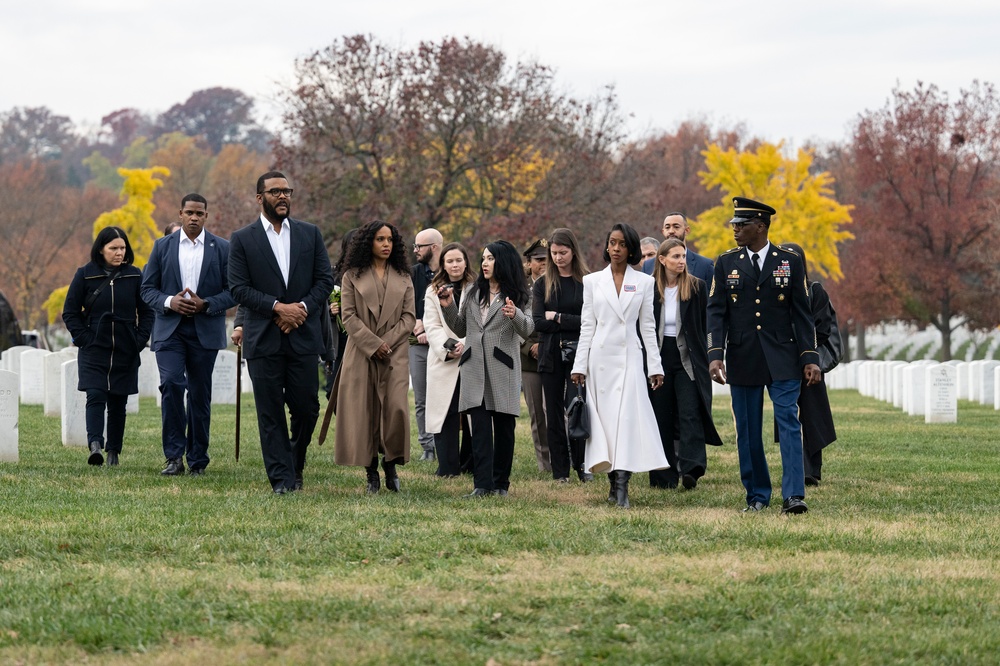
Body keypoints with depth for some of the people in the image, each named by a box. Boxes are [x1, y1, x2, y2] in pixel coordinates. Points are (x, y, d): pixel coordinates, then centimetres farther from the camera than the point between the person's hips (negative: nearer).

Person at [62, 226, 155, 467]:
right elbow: (70, 312, 4)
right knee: (96, 397, -17)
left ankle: (113, 451, 13)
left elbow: (147, 312, 9)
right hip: (94, 352, -2)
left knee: (118, 402, 6)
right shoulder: (85, 275, 1)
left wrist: (140, 340, -2)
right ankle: (95, 444, -27)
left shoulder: (135, 276, 4)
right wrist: (84, 339, -6)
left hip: (125, 354, 2)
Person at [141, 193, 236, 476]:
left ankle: (197, 459, 13)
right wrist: (169, 302, -13)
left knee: (200, 395, 4)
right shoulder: (163, 246, 7)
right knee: (171, 383, -18)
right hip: (169, 329, 0)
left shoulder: (223, 249, 4)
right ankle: (174, 456, -12)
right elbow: (147, 288, 7)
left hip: (205, 331, 0)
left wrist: (207, 304, -14)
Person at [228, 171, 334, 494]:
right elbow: (238, 288, -4)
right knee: (270, 412, -2)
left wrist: (303, 307, -9)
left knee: (306, 407, 1)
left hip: (303, 335, 2)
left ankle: (295, 464, 24)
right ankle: (282, 477, 2)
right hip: (263, 340, -2)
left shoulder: (310, 234, 10)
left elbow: (325, 279, 7)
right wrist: (277, 307, -14)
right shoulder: (242, 239, 3)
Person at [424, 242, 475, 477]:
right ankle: (447, 466, -6)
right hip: (443, 361, 1)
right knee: (446, 413, -6)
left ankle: (470, 463, 11)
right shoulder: (433, 292, 12)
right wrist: (447, 349, -13)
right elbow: (432, 326, 3)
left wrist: (466, 344, -16)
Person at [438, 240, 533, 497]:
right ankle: (483, 483, -12)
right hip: (474, 367, 3)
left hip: (503, 368, -3)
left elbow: (527, 330, -11)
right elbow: (461, 329, 22)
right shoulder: (472, 293, 16)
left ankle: (501, 483, 12)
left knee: (503, 426, 4)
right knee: (480, 426, -6)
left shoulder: (516, 296, 1)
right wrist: (448, 307, 6)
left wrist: (515, 315, -31)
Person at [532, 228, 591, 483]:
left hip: (579, 355, -3)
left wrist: (557, 318, -5)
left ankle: (581, 463, 5)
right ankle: (560, 471, 10)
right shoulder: (542, 285, 9)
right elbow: (538, 323, -1)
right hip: (551, 357, 3)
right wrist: (572, 323, -8)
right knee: (555, 413, 4)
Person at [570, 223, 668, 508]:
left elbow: (647, 327, 8)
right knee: (604, 418, 1)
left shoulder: (644, 282, 7)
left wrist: (655, 366, 4)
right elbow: (587, 325, 7)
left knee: (627, 418, -13)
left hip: (630, 357, -1)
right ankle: (614, 482, 8)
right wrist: (579, 365, 2)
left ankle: (622, 484, -19)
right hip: (600, 358, 1)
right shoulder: (592, 281, 9)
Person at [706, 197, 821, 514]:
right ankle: (757, 495, 15)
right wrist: (716, 354, -11)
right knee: (748, 430, 5)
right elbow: (716, 311, 2)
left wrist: (810, 358, -3)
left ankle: (793, 495, -13)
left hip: (782, 358, -2)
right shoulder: (726, 263, 6)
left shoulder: (789, 261, 3)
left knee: (789, 423, -10)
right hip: (742, 359, 2)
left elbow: (802, 313, 3)